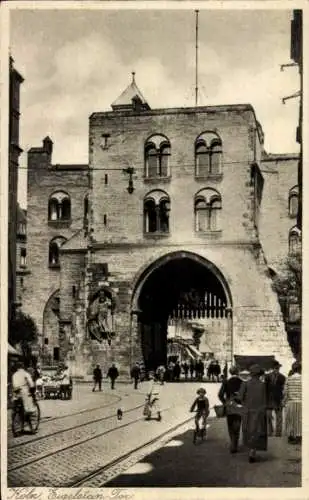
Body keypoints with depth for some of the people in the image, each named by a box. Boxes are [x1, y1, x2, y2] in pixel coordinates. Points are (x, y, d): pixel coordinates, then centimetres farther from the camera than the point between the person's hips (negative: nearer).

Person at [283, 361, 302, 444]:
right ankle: (298, 437, 6)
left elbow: (285, 392, 0)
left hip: (290, 403, 2)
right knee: (299, 420, 5)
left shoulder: (289, 379, 0)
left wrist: (284, 402, 11)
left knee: (290, 419, 11)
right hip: (300, 402, -2)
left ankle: (290, 437, 17)